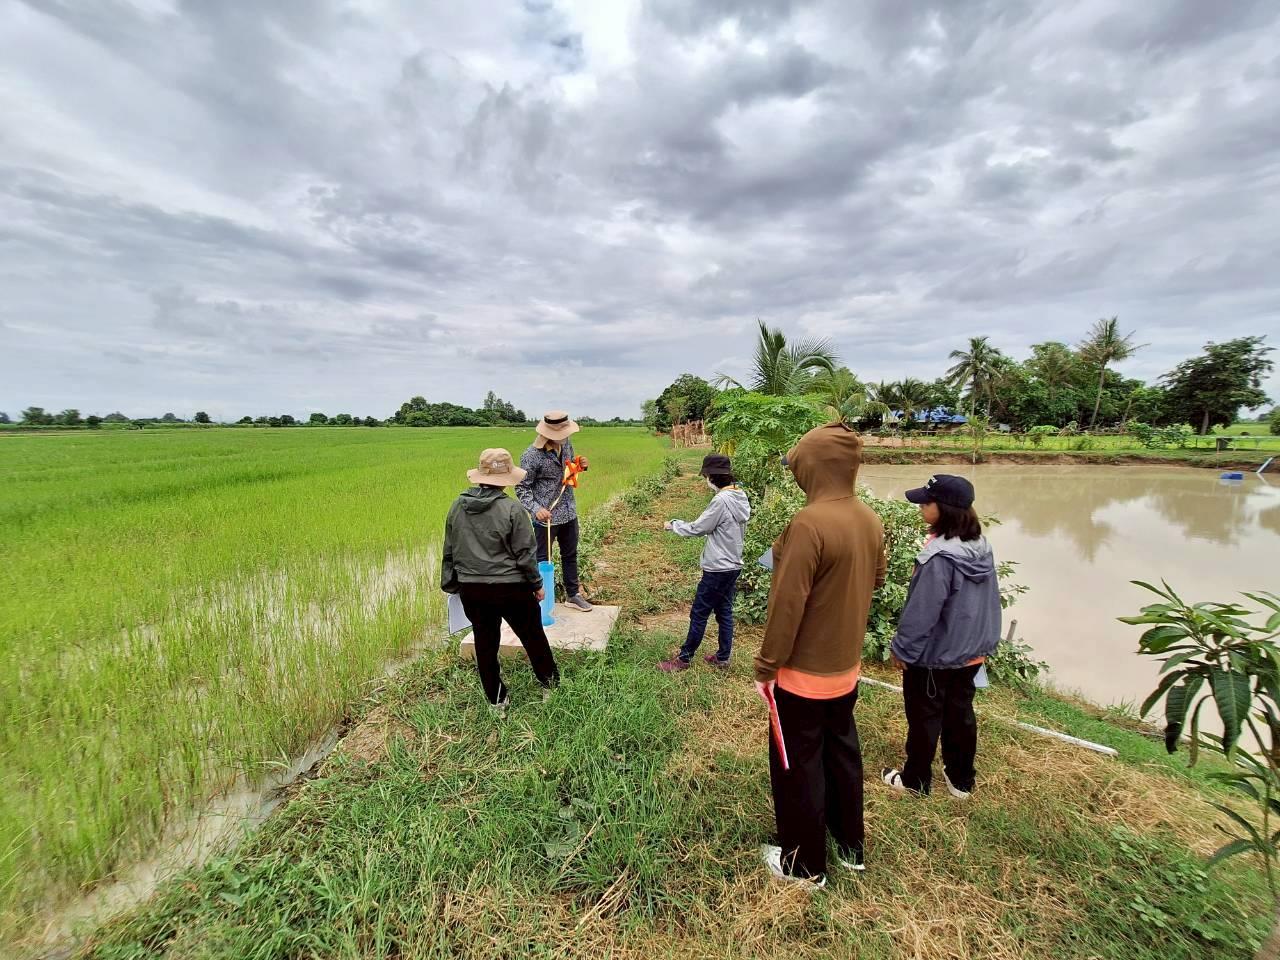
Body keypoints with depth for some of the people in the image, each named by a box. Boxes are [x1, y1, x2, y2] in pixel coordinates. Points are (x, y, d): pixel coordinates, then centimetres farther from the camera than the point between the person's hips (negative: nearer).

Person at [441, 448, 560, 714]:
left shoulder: (458, 507, -1)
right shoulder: (511, 509, -17)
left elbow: (449, 551, 8)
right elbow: (525, 553, -13)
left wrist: (451, 585, 20)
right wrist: (536, 584, 1)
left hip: (471, 590, 4)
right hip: (510, 588, -4)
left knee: (485, 644, 17)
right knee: (533, 637, 16)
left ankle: (496, 700, 30)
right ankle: (550, 684, 34)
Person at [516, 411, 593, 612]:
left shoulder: (566, 443, -2)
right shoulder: (532, 455, -21)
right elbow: (522, 487, -14)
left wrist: (580, 465, -6)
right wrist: (535, 509, -28)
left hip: (569, 512, 7)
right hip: (546, 516, -7)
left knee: (570, 555, 19)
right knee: (542, 559, 8)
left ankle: (573, 595, 35)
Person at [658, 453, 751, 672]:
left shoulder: (721, 500, -23)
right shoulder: (740, 497, 5)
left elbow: (697, 529, -14)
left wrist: (674, 525, 2)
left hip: (718, 569, -9)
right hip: (733, 565, 9)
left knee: (698, 614, 4)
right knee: (724, 612, 18)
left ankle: (684, 658, 17)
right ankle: (723, 657, 29)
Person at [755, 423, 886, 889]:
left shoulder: (809, 523, -28)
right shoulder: (870, 520, -2)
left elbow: (786, 605, -25)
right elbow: (875, 579, 14)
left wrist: (766, 665, -14)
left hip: (804, 672, -8)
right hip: (846, 667, 8)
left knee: (798, 767, 12)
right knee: (842, 754, 25)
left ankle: (805, 865, 32)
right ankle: (851, 845, 45)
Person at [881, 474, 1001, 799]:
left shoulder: (940, 557, -30)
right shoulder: (982, 547, -4)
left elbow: (921, 612, -24)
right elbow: (988, 600, 8)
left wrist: (903, 649, -11)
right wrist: (982, 640, 20)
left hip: (934, 655, -8)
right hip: (971, 651, 8)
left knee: (924, 718, 11)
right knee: (960, 712, 22)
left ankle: (916, 780, 30)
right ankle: (961, 779, 39)